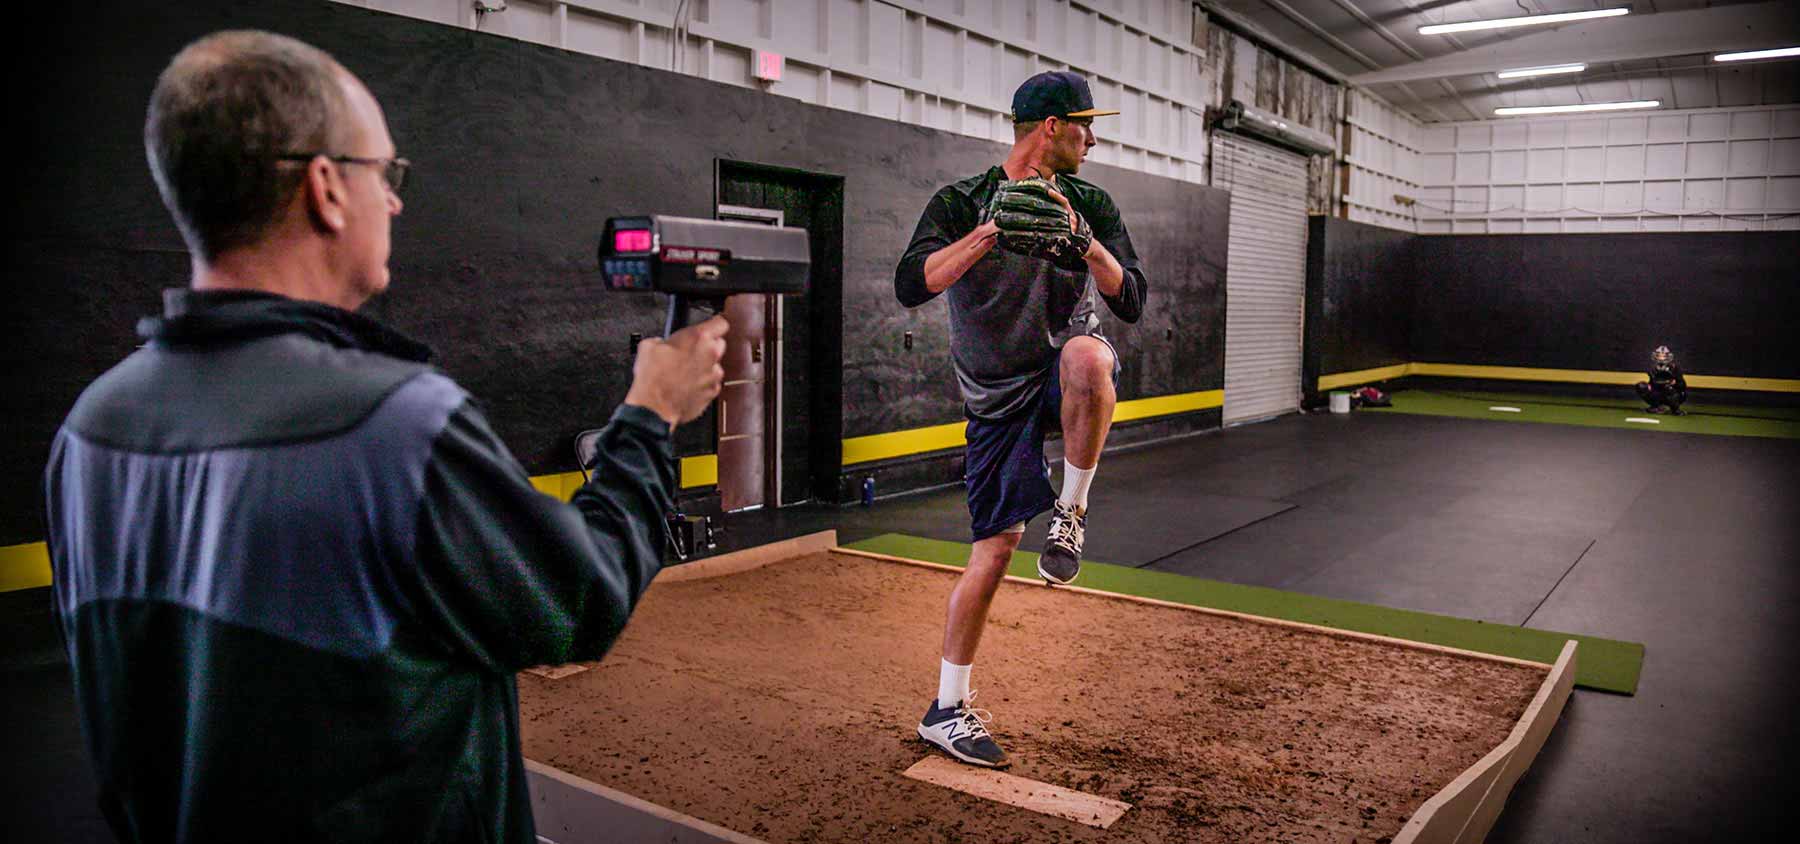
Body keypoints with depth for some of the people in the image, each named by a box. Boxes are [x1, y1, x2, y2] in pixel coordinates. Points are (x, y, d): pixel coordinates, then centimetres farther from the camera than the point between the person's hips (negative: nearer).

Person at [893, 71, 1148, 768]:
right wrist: (994, 229, -31)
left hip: (1064, 371, 2)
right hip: (998, 392, -2)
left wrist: (1083, 239, -22)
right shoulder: (961, 203, -7)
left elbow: (1131, 302, -8)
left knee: (1088, 353, -36)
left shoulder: (1090, 205, 1)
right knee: (996, 544, -6)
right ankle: (945, 709, 10)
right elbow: (910, 286, -23)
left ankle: (1070, 512, -15)